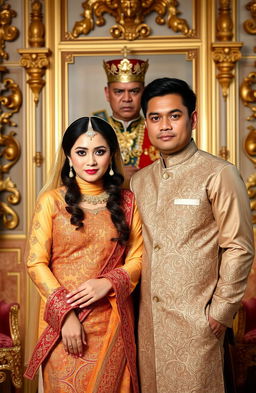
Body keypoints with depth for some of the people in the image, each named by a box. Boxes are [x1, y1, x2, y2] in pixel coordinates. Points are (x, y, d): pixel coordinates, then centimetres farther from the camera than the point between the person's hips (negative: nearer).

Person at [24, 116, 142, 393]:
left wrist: (108, 283, -15)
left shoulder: (126, 202, 5)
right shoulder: (52, 201, -2)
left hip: (111, 320, 2)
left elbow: (136, 258, 4)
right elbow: (36, 263, -5)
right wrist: (64, 313, -13)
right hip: (63, 320, -2)